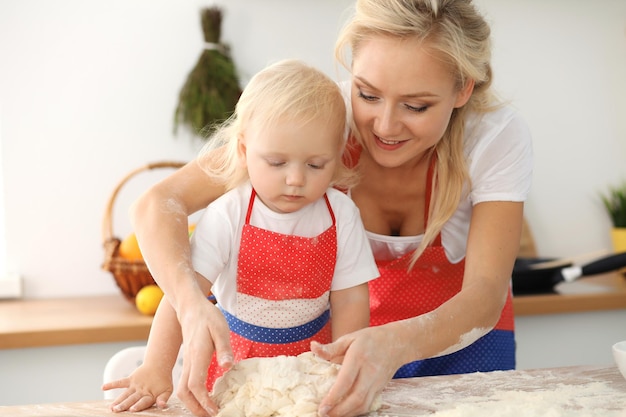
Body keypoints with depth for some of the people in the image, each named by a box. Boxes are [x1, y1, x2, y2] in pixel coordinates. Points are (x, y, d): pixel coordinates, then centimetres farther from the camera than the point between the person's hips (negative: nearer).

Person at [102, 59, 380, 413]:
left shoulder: (341, 215, -9)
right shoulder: (227, 216, -16)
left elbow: (350, 300, -5)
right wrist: (156, 370, -29)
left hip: (311, 352, 1)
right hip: (236, 356, 0)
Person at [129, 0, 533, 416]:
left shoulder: (499, 135, -28)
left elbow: (485, 296, -33)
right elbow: (159, 203, -30)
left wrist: (396, 344, -55)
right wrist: (192, 307, -50)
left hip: (463, 332, 0)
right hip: (353, 327, 0)